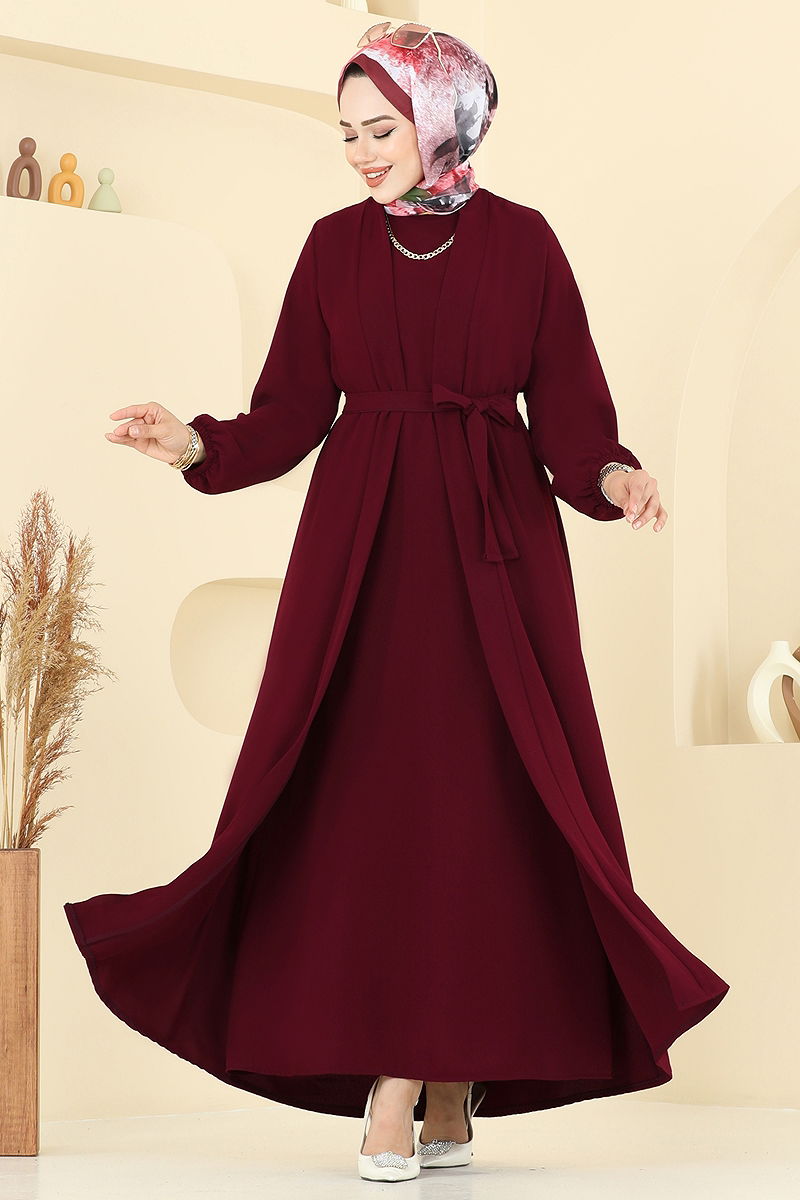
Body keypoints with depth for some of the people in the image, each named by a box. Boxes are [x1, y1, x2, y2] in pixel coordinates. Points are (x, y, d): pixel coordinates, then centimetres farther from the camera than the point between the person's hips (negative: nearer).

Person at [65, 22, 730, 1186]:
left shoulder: (523, 241, 4)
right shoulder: (335, 245, 9)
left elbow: (568, 405, 1)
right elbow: (291, 414, 6)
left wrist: (613, 476, -18)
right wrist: (197, 445, -10)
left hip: (493, 545, -1)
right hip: (364, 547, 1)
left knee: (481, 795, -5)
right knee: (369, 796, -6)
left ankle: (454, 1077, 2)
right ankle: (408, 1086, -3)